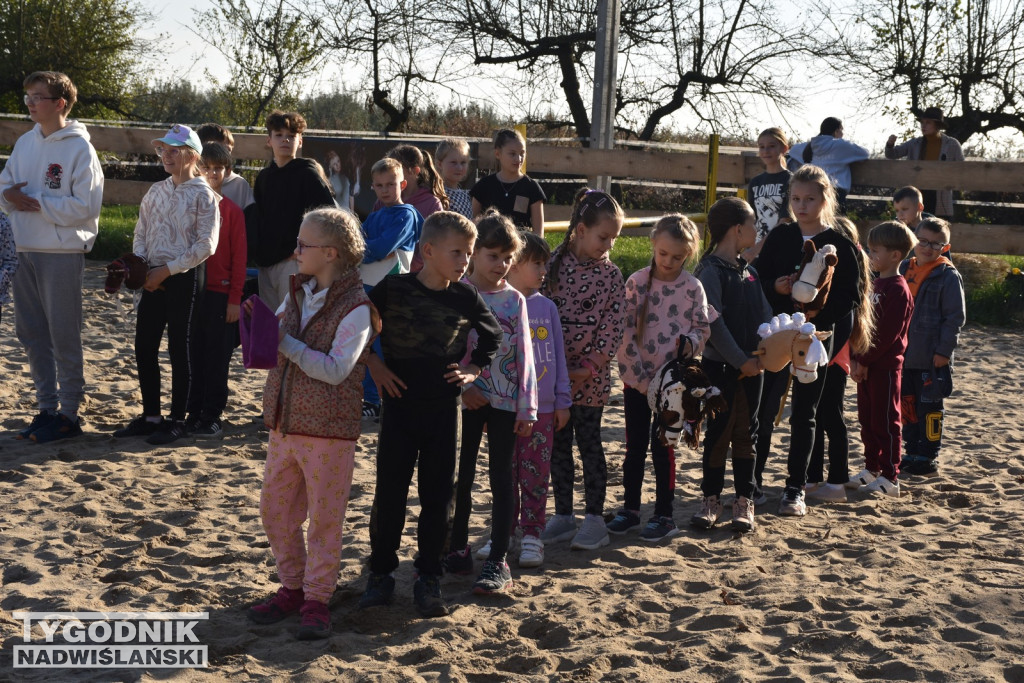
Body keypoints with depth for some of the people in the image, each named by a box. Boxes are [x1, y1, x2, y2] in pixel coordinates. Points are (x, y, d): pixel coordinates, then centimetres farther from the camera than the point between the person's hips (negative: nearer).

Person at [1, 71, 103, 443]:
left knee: (64, 336, -1)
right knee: (32, 334, 11)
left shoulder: (79, 148, -9)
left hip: (62, 254, -7)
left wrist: (37, 202, -15)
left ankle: (69, 413, 8)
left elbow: (85, 206, -16)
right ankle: (47, 408, 21)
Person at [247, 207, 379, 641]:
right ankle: (292, 587, 28)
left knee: (324, 517, 3)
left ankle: (316, 599, 15)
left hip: (329, 431, -7)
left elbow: (336, 370, -21)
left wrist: (286, 343, -22)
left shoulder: (356, 307, -14)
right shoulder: (297, 293, 9)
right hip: (284, 424, 7)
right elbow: (274, 350, 15)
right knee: (275, 510, 13)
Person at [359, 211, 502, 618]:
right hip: (400, 405, -2)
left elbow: (493, 337, 15)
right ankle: (380, 573, 19)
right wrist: (375, 366, -4)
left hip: (445, 408, 2)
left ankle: (428, 580, 16)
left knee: (437, 496, 5)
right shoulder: (393, 289, -7)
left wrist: (473, 371, 3)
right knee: (390, 492, 3)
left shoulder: (466, 298, -1)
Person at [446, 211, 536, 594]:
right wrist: (462, 387, -13)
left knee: (502, 478, 0)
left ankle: (497, 562, 4)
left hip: (505, 400, 0)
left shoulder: (514, 300, 2)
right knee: (462, 476, 9)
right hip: (466, 399, 0)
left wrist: (526, 407, -3)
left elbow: (524, 355, 1)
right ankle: (459, 549, 23)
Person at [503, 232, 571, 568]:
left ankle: (532, 534, 15)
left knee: (536, 475, 6)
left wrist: (563, 401, 10)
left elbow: (558, 356, 11)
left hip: (542, 407, 3)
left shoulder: (547, 307, 6)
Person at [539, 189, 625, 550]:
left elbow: (613, 329, -6)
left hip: (590, 375, -2)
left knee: (589, 442, 3)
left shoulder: (611, 275, -4)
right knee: (558, 444, 10)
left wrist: (588, 368, -14)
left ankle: (595, 519, 13)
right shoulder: (555, 264, 0)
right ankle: (563, 516, 21)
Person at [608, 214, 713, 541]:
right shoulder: (636, 282, -3)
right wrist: (639, 375, -12)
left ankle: (664, 515, 14)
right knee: (634, 446, 11)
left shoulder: (693, 288, -4)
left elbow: (704, 327, 3)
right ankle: (630, 509, 23)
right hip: (636, 379, 2)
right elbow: (625, 330, -6)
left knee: (662, 446, 4)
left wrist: (690, 342, -20)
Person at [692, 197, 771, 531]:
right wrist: (740, 360, -19)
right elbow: (714, 323, -17)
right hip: (720, 366, -6)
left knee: (746, 432, 10)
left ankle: (744, 501, 17)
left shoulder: (748, 271, 12)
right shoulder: (710, 271, -11)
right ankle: (711, 500, 13)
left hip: (751, 366, 6)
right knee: (719, 432, 2)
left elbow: (765, 315, 8)